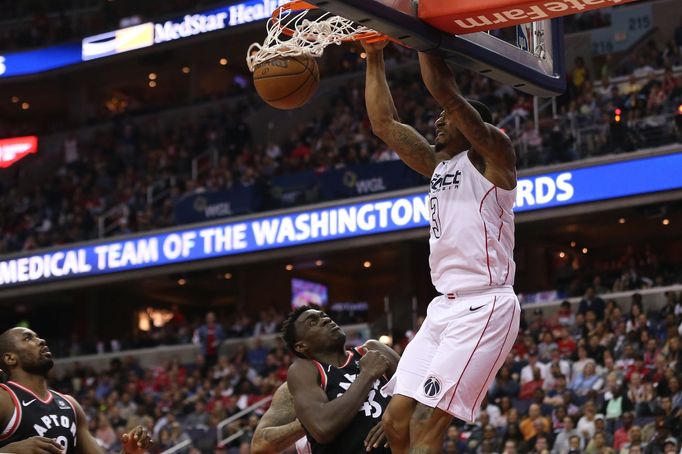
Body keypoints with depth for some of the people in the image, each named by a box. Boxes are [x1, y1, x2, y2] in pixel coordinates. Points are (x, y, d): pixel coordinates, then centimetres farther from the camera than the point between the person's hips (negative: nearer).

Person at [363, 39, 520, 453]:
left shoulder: (493, 155, -2)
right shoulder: (438, 164, 20)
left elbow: (447, 92, -14)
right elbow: (384, 124, 21)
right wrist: (375, 58, 18)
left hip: (484, 307, -9)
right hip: (444, 307, 9)